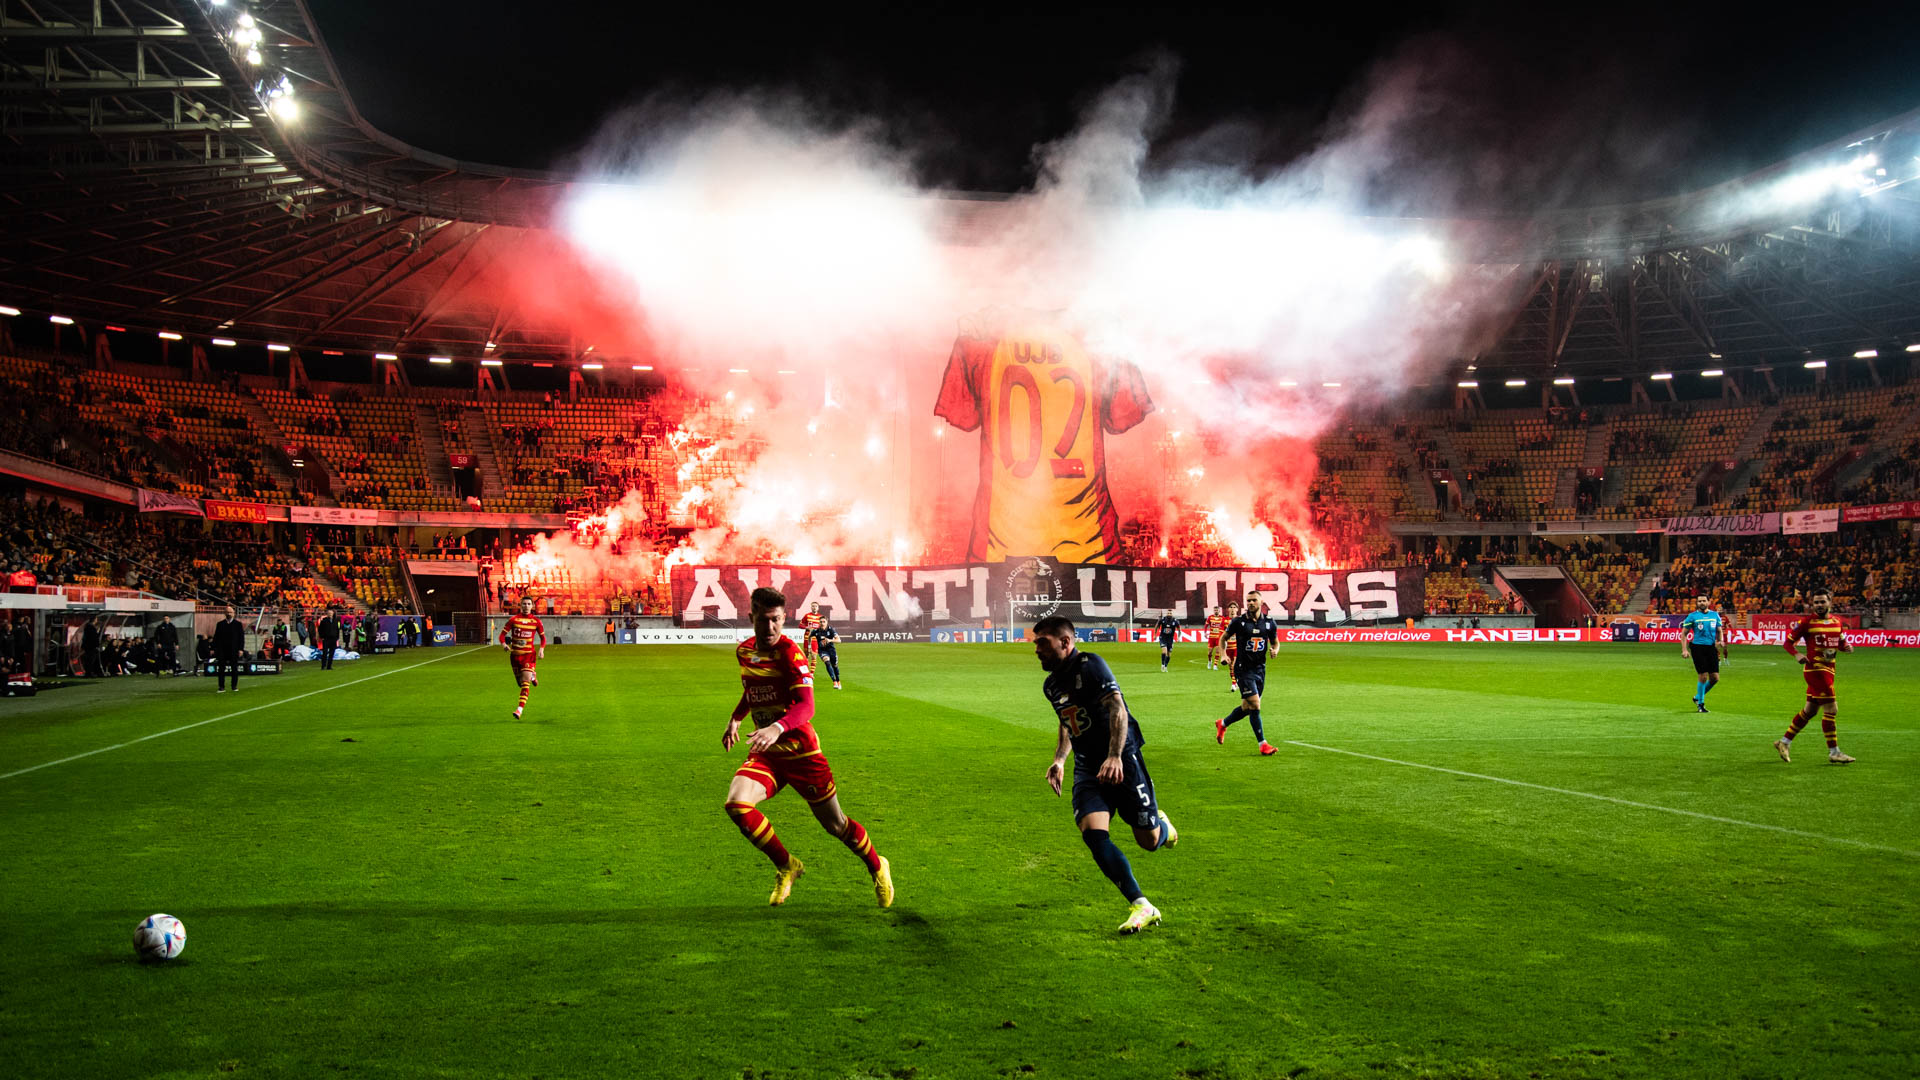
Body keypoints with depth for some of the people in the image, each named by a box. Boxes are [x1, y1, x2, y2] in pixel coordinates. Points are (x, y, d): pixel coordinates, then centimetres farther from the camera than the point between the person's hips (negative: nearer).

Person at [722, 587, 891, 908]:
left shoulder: (790, 652, -17)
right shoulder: (743, 651, 4)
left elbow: (806, 706, -29)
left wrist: (777, 728, -45)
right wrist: (735, 719, 21)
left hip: (800, 751, -5)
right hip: (764, 752, 5)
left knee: (835, 825, 3)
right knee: (736, 803, -22)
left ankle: (877, 869, 34)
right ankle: (786, 867, 1)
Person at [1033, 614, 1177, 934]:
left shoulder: (1090, 665, -13)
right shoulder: (1051, 685, 12)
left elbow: (1117, 708, -24)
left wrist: (1114, 757, -35)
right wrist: (1059, 760, 13)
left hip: (1123, 762, -6)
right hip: (1087, 769, 6)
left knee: (1149, 841, 1)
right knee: (1092, 832, -18)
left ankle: (1161, 824, 40)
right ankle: (1142, 907, -14)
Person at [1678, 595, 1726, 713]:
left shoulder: (1715, 615, 10)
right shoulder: (1692, 616, -1)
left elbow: (1719, 631, 19)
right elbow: (1684, 633, 2)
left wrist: (1720, 641, -2)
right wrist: (1684, 650, -7)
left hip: (1711, 647, 4)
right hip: (1698, 648, -4)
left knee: (1715, 678, 2)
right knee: (1703, 677, -7)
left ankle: (1698, 697, 25)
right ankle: (1700, 704, 9)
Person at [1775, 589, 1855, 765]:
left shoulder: (1837, 622, 10)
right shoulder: (1807, 622, -7)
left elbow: (1841, 643, 22)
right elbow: (1788, 642, -3)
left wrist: (1846, 647, -2)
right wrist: (1797, 655, -22)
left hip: (1828, 670, 7)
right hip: (1815, 669, -7)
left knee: (1809, 710, 13)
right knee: (1831, 710, -10)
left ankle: (1784, 742, 24)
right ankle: (1834, 753, -4)